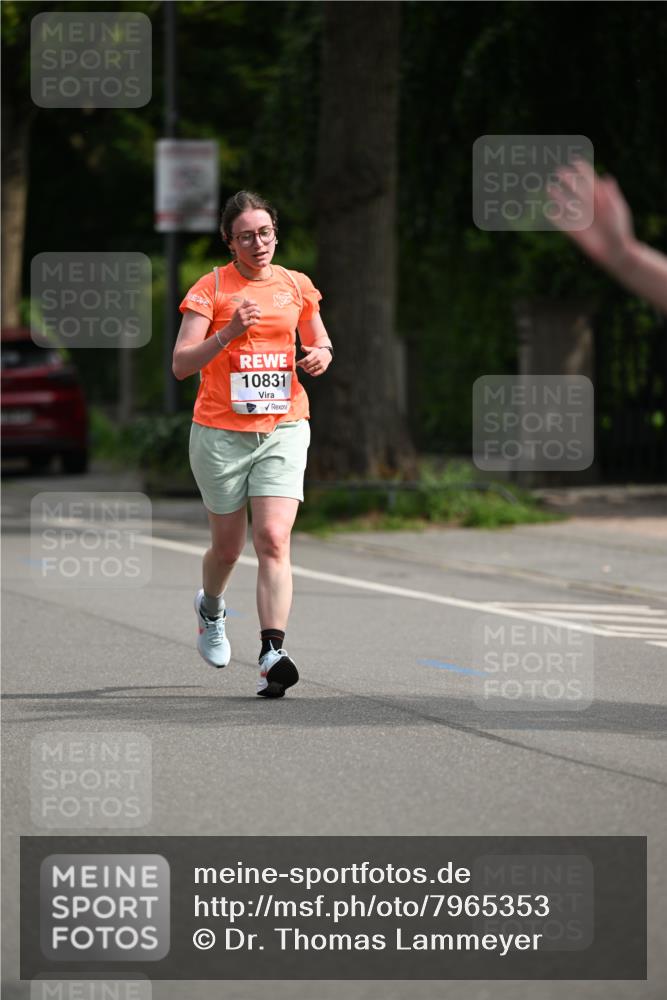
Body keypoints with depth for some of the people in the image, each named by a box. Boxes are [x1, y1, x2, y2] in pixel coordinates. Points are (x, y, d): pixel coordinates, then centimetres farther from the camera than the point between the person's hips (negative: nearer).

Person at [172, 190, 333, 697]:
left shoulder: (296, 286, 7)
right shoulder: (211, 288, -3)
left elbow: (320, 343, 22)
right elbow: (181, 364, -9)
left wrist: (322, 355, -2)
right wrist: (228, 334, -24)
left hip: (283, 430, 1)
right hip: (221, 432, -1)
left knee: (273, 540, -16)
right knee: (228, 546, 11)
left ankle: (273, 653, -23)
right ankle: (211, 608, 45)